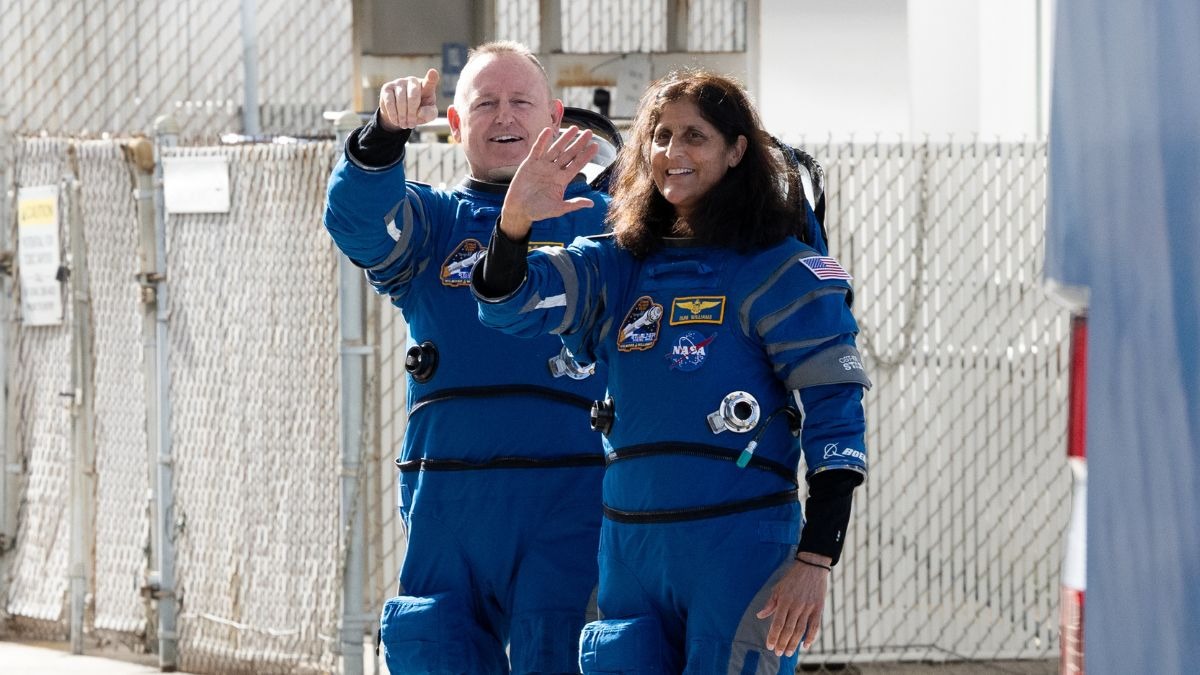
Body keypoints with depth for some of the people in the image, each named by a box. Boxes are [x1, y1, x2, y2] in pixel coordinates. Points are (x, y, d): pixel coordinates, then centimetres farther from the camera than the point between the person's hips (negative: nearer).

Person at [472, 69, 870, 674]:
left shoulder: (779, 271, -4)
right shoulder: (620, 265, 12)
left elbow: (835, 415, -8)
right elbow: (506, 303, 0)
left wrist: (815, 559, -15)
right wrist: (514, 220, -22)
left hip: (738, 550, -5)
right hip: (630, 549, 5)